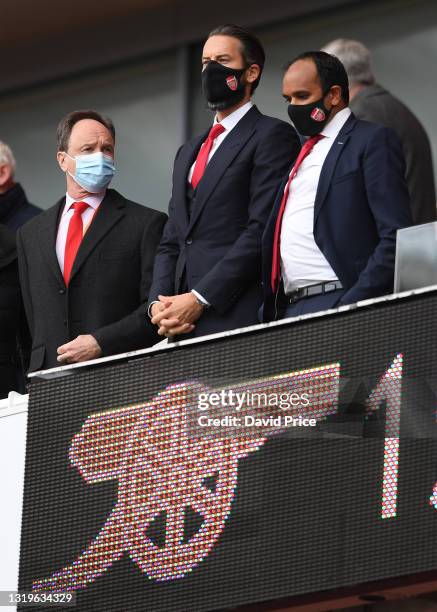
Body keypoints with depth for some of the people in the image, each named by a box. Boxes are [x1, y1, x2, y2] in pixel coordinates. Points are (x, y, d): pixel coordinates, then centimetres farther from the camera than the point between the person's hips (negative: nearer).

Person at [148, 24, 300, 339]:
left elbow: (262, 231, -11)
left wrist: (199, 300, -15)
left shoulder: (273, 135, 0)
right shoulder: (188, 153, 26)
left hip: (237, 318, -7)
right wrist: (159, 303, 3)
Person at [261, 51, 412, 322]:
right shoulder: (306, 153, 24)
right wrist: (270, 310, 8)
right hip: (288, 309, 7)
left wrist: (352, 306, -17)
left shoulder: (374, 140, 0)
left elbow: (396, 237, -9)